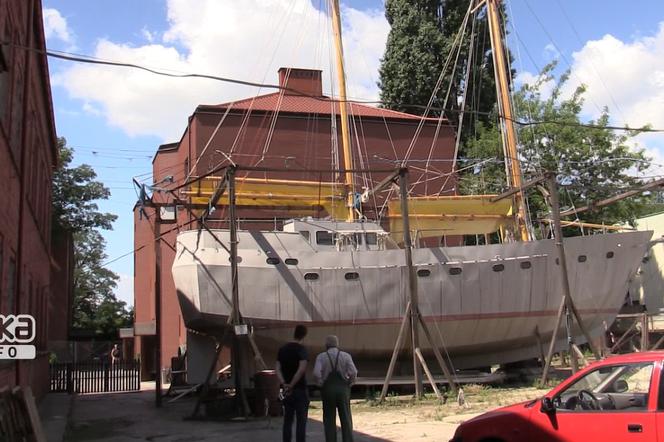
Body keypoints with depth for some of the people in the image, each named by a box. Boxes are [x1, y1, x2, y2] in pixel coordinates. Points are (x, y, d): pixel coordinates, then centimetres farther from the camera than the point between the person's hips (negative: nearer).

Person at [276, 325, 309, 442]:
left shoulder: (282, 349, 7)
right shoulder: (301, 349, -10)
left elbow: (278, 369, 1)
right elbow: (301, 369, -23)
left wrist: (284, 384, -10)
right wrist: (292, 385, -16)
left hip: (287, 390, 5)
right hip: (300, 389, -5)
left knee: (288, 420, 11)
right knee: (301, 421, 0)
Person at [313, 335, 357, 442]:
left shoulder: (321, 357, -2)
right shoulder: (346, 356, 0)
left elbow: (316, 374, -16)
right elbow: (353, 373, -11)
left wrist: (321, 384, -1)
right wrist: (348, 384, 4)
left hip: (328, 389, 0)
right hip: (343, 389, 1)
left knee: (329, 420, 9)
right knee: (346, 419, 9)